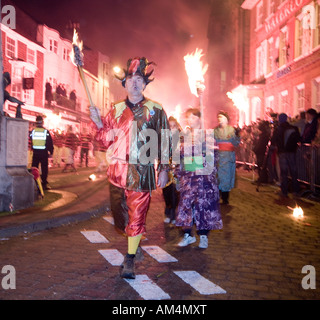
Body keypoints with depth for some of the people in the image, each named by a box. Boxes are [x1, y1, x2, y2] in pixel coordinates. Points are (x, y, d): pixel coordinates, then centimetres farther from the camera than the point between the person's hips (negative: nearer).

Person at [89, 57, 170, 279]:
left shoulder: (156, 110, 2)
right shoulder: (116, 109, 11)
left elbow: (164, 141, 1)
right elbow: (108, 139, 11)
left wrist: (164, 169, -4)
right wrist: (98, 122, -5)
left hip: (142, 171, -3)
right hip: (118, 169, 4)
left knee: (137, 215, 1)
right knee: (119, 214, 11)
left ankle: (130, 260, 16)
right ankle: (135, 237, 41)